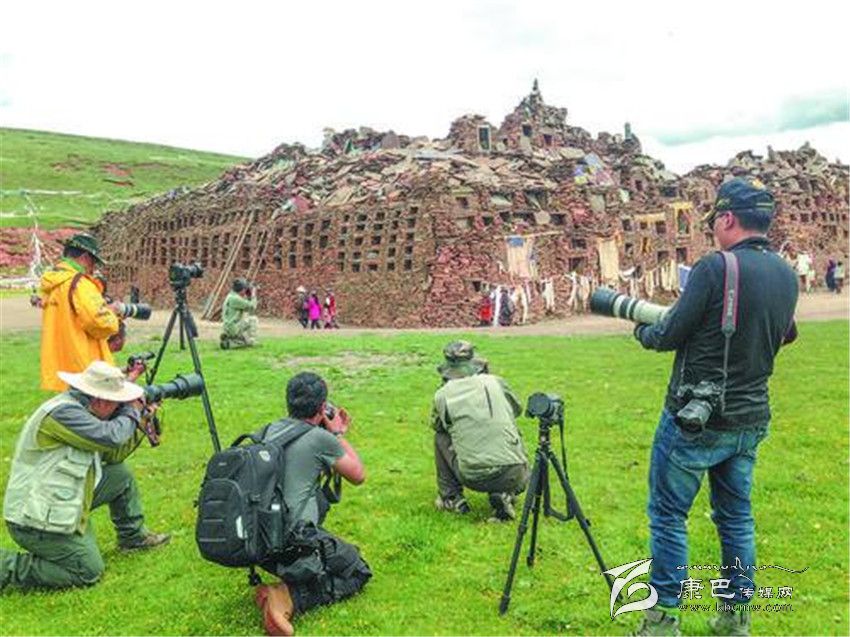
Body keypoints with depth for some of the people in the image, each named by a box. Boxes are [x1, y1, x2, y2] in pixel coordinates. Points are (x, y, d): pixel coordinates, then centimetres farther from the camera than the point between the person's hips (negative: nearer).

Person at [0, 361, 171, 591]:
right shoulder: (61, 412, -23)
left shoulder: (80, 409, 7)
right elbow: (110, 436, -30)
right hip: (36, 521, -10)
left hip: (60, 499, 10)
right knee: (89, 571, -5)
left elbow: (112, 455, 14)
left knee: (121, 474, 12)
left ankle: (133, 536, 28)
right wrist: (132, 413, -10)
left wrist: (141, 422, 5)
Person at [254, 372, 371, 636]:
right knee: (357, 573, 12)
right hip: (292, 542, -8)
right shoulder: (321, 438, -10)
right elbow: (358, 476, 6)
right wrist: (338, 435, 15)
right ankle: (288, 598, -8)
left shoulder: (271, 430, 9)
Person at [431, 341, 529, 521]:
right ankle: (505, 495, 11)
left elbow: (437, 425, 22)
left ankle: (451, 498, 24)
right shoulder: (495, 382, 5)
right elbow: (517, 410, 25)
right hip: (513, 476, 1)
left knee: (440, 438, 21)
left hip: (473, 478, 0)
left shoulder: (442, 395, 1)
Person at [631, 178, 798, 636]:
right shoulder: (787, 276, 4)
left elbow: (670, 336, -13)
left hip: (694, 420, -7)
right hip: (750, 421, 7)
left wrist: (642, 331, 8)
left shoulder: (716, 267, -19)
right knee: (736, 516, 18)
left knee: (668, 515, 6)